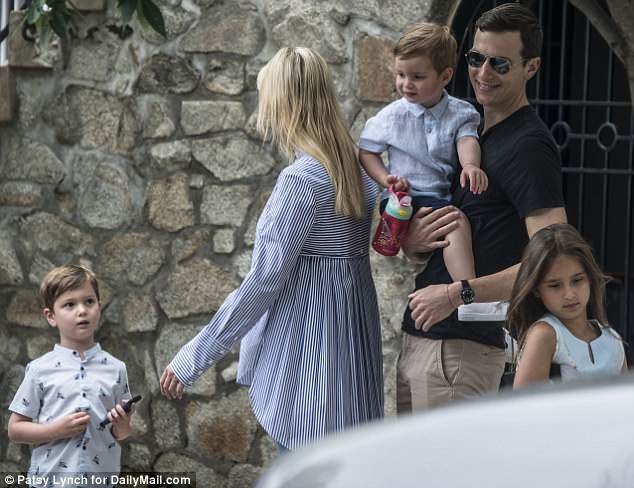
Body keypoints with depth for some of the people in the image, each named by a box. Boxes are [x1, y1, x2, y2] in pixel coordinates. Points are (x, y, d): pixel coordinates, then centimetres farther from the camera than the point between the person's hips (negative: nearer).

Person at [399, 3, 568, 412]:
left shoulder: (529, 146, -11)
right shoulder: (479, 136, 18)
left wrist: (459, 293, -21)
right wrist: (411, 241, -3)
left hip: (460, 346, -9)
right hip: (418, 339, 9)